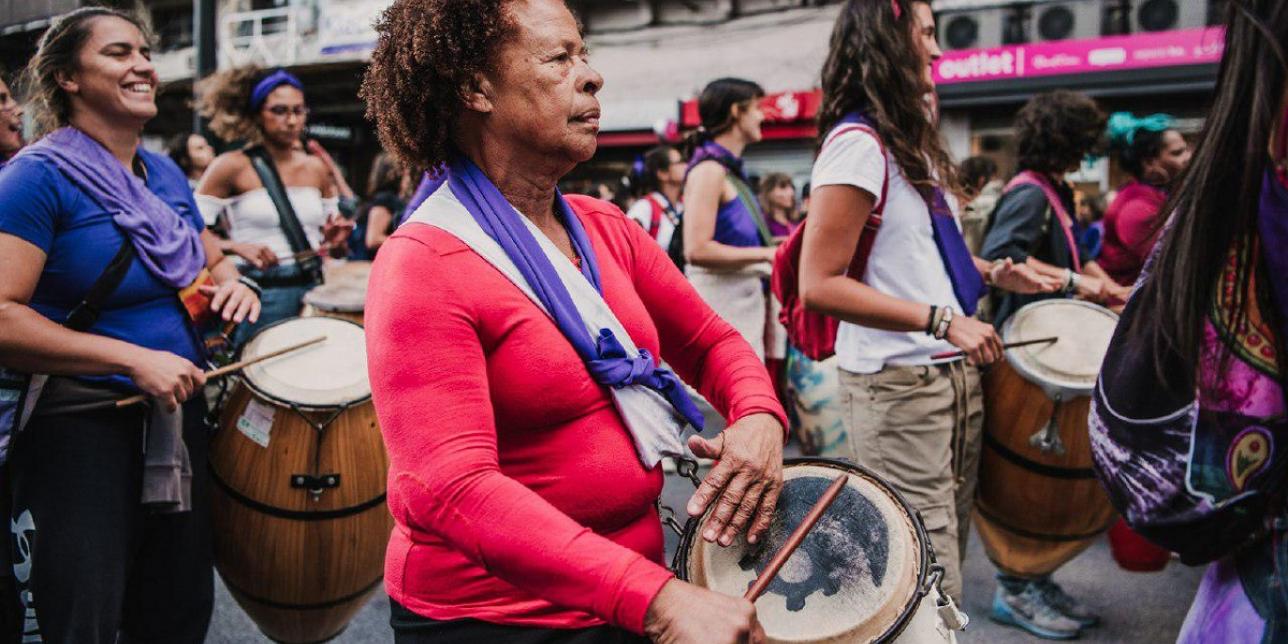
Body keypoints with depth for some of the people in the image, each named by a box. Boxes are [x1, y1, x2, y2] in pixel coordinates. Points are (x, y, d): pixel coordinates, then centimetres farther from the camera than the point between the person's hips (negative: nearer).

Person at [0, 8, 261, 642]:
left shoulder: (167, 174, 9)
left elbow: (210, 259, 23)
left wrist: (233, 283, -1)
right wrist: (134, 359, -25)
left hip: (177, 420, 7)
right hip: (76, 430, -6)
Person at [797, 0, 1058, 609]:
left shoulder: (911, 141, 15)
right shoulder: (858, 142, -15)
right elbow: (820, 285, -22)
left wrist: (990, 271, 12)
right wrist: (942, 321, -23)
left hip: (956, 375, 10)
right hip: (896, 386, -9)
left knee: (946, 562, 18)